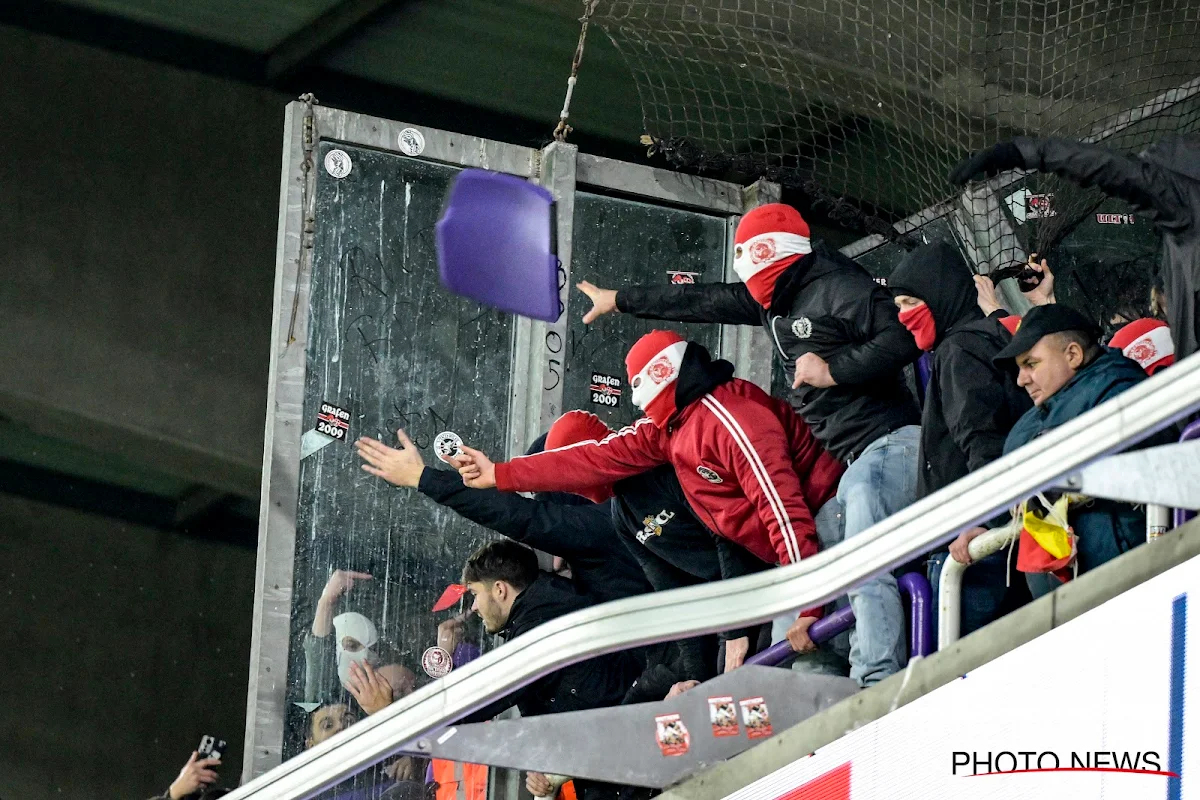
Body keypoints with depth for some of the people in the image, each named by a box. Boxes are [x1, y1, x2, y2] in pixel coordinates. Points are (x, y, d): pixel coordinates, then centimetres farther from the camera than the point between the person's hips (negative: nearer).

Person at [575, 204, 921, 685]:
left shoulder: (840, 287, -10)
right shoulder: (773, 300, 19)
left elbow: (904, 339, -19)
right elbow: (700, 302, 30)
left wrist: (833, 370, -18)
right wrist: (619, 300, 38)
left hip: (886, 442, -11)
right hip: (851, 460, 11)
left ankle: (877, 686, -30)